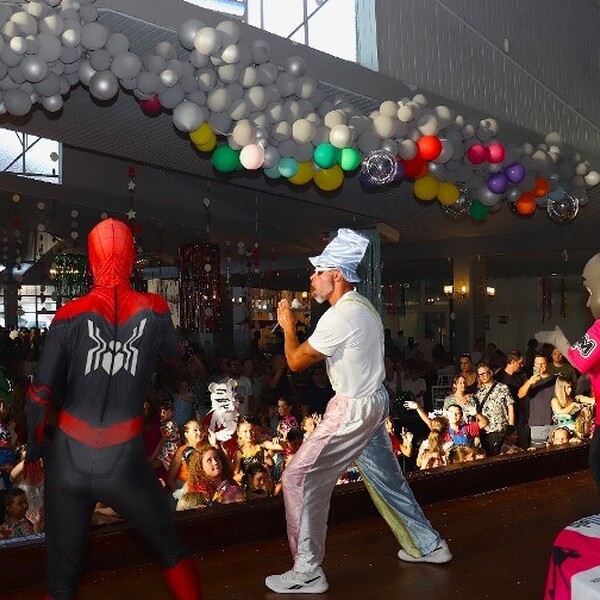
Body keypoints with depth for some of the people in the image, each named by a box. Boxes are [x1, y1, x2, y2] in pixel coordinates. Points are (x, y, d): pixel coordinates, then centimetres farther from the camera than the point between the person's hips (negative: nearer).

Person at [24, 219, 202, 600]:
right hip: (125, 461, 0)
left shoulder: (70, 315, -5)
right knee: (171, 547, 21)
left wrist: (35, 448, 6)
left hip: (68, 458, 0)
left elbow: (41, 394, -8)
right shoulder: (153, 310, -2)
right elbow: (175, 354, 18)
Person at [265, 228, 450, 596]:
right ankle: (428, 545, 33)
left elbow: (297, 361, -16)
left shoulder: (341, 315, -21)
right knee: (386, 479, 21)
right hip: (373, 402, 10)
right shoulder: (363, 307, 10)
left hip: (354, 408, -10)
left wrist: (289, 327, 0)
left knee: (300, 478, -8)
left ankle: (307, 572, -3)